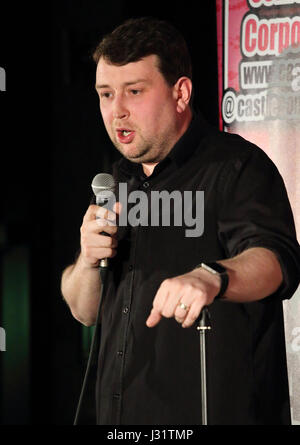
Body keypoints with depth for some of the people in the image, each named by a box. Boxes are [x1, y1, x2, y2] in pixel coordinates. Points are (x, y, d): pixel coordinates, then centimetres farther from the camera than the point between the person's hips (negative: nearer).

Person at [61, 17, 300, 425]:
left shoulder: (236, 166, -12)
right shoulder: (119, 181, 12)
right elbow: (84, 311, 14)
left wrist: (210, 278, -50)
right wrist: (89, 261, -7)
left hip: (220, 411, -7)